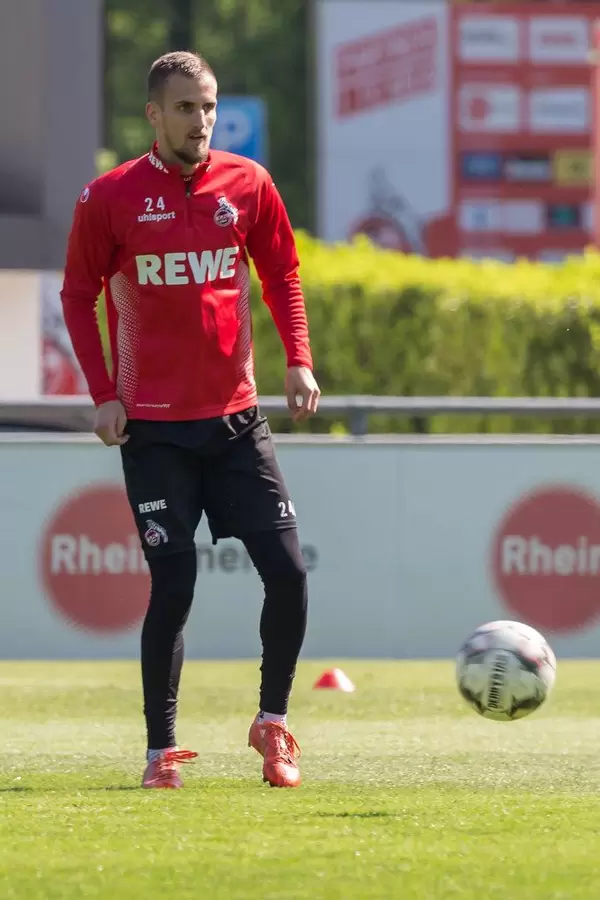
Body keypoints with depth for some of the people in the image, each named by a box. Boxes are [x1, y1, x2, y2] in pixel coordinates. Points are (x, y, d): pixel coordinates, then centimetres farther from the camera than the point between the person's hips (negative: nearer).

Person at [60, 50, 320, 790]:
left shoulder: (247, 184, 3)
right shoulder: (110, 197, -4)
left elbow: (281, 272, 14)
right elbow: (77, 297, 2)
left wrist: (298, 361, 1)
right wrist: (102, 394, -7)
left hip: (236, 419, 3)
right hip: (153, 425, -3)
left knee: (288, 572, -5)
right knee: (173, 588, -6)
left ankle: (272, 722, 14)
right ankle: (161, 750, 6)